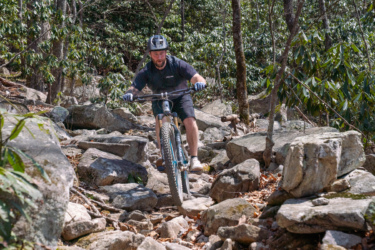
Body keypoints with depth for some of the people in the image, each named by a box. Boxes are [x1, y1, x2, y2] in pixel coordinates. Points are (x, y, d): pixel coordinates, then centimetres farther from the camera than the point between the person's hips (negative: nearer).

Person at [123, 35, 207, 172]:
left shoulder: (177, 64, -20)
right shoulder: (146, 71, -16)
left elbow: (197, 77, -30)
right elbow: (134, 87, -24)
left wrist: (199, 82, -54)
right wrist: (129, 94, -49)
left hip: (180, 97, -1)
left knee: (190, 121, -26)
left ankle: (194, 159, -21)